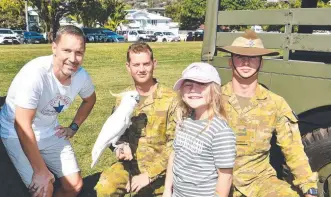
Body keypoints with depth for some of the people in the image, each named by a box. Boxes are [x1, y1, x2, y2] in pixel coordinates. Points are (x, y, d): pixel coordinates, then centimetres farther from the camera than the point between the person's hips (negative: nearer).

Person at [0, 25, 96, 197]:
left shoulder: (81, 76, -14)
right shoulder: (35, 73, -33)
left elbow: (89, 100, 11)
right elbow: (23, 126, -30)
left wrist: (74, 127, 3)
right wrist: (40, 171, -25)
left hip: (50, 132, 5)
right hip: (17, 134, -5)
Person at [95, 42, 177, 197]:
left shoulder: (171, 99, -12)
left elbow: (175, 144, -13)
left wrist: (149, 174, -18)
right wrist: (121, 147, -11)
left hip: (159, 168, -2)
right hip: (131, 163, 3)